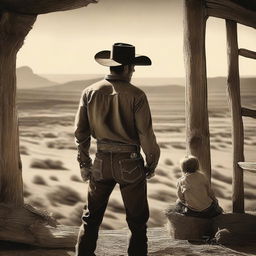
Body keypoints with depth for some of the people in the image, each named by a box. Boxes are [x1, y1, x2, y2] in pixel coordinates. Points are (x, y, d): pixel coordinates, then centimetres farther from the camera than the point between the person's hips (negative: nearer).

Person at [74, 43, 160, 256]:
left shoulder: (91, 92, -1)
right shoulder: (136, 95, -12)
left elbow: (81, 131, 3)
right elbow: (146, 134, -12)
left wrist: (84, 163, 12)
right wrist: (152, 164, 2)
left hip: (102, 161, 4)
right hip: (130, 163, -4)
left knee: (92, 217, 17)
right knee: (137, 221, 11)